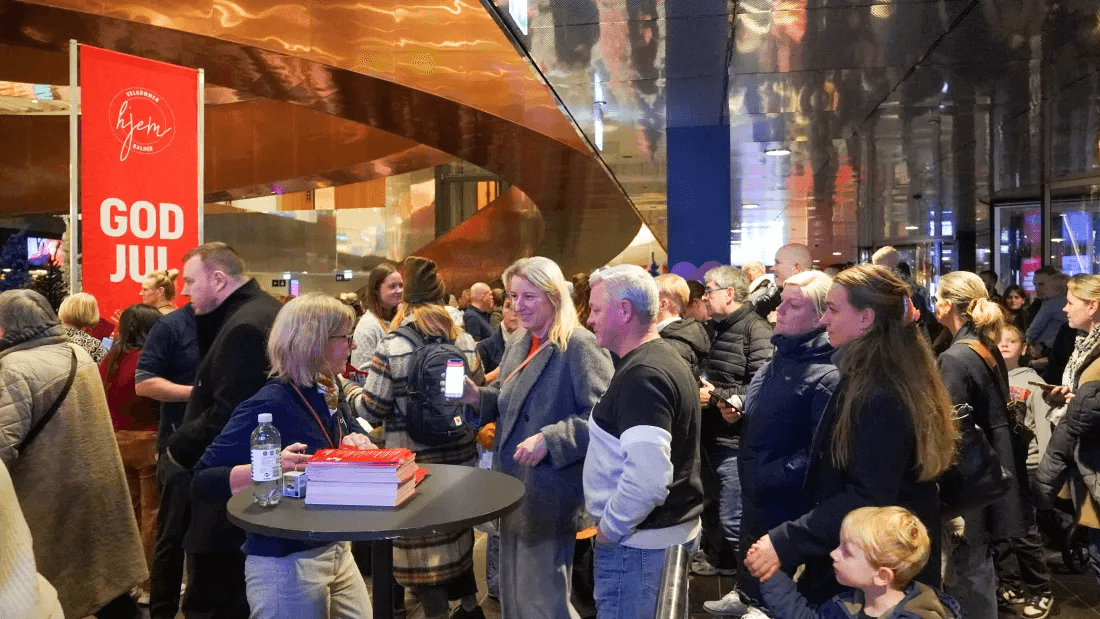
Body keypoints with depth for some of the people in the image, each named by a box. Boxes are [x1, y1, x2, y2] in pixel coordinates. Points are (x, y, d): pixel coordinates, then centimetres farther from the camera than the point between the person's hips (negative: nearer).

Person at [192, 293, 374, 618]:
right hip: (285, 562, -8)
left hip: (336, 549, 8)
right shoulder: (270, 405, -20)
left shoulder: (320, 396, 5)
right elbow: (203, 483, -20)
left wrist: (349, 444, 0)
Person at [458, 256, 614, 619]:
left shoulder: (579, 346, -16)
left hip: (549, 496, -9)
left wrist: (549, 440, -29)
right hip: (514, 490, 9)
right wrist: (478, 397, 0)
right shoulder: (518, 348, 11)